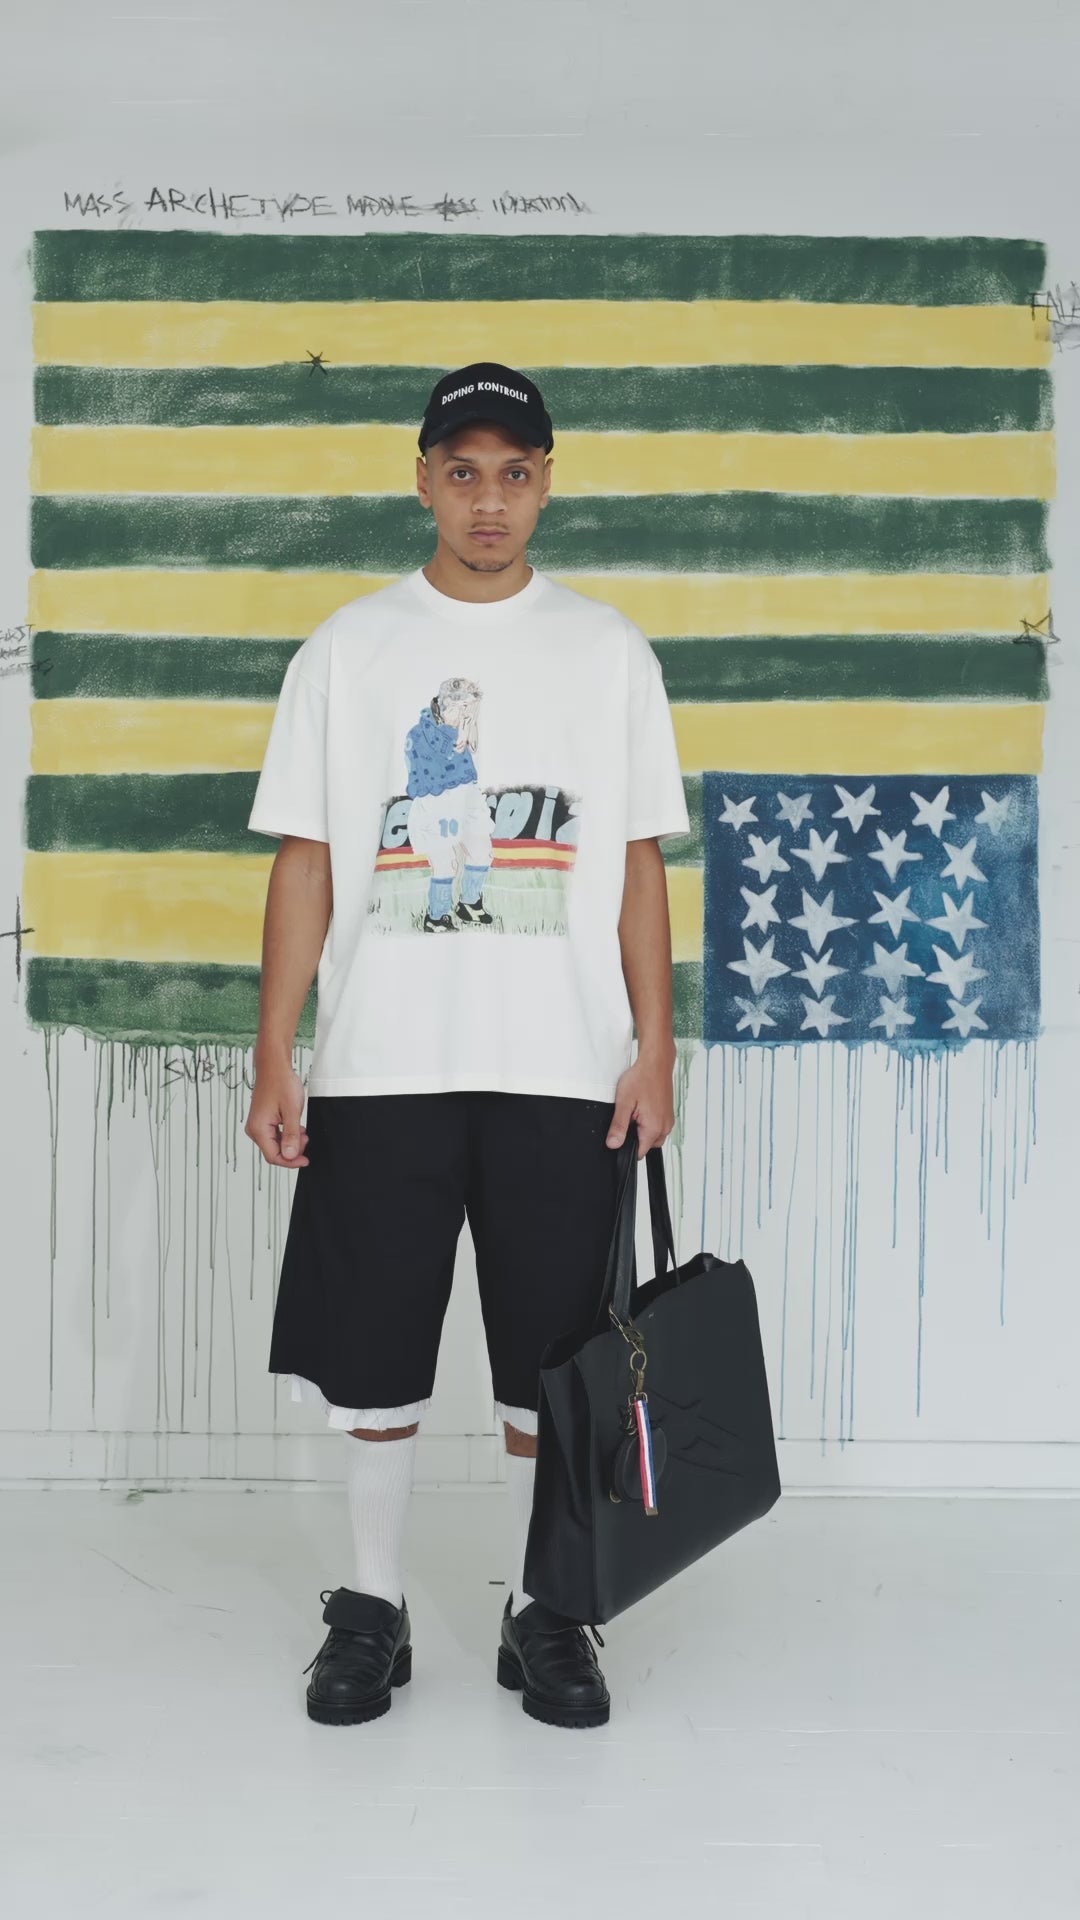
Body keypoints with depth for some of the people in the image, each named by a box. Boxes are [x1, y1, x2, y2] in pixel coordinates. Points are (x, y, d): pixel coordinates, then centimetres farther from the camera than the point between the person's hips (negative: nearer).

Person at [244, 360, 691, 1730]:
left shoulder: (608, 649, 7)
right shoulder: (348, 648, 6)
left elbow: (639, 861, 6)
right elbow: (305, 861, 4)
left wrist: (654, 1048, -2)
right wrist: (273, 1064, -2)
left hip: (563, 1068, 0)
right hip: (380, 1065, 0)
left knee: (550, 1357, 7)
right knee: (371, 1352, 8)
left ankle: (538, 1612, 24)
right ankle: (372, 1605, 26)